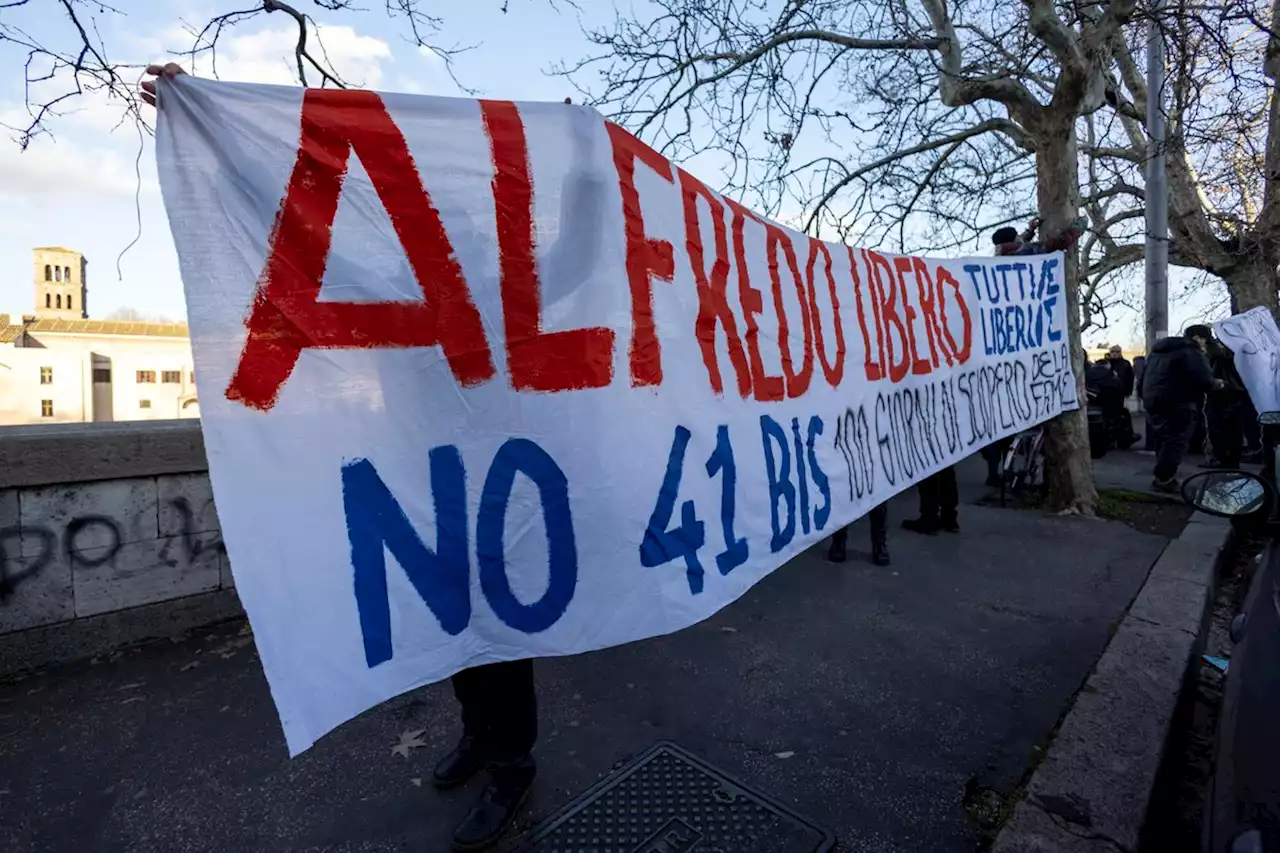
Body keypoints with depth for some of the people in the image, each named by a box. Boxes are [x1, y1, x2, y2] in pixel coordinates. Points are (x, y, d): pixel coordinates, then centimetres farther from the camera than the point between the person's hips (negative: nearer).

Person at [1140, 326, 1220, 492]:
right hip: (1176, 405, -9)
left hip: (1152, 402, 9)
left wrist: (1147, 398, 30)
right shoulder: (1191, 353, -8)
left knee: (1163, 441, 15)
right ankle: (1164, 479, -8)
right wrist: (1216, 384, 4)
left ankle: (1164, 476, 20)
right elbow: (1204, 381, -17)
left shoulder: (1157, 351, 19)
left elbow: (1144, 378, 24)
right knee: (1175, 443, -6)